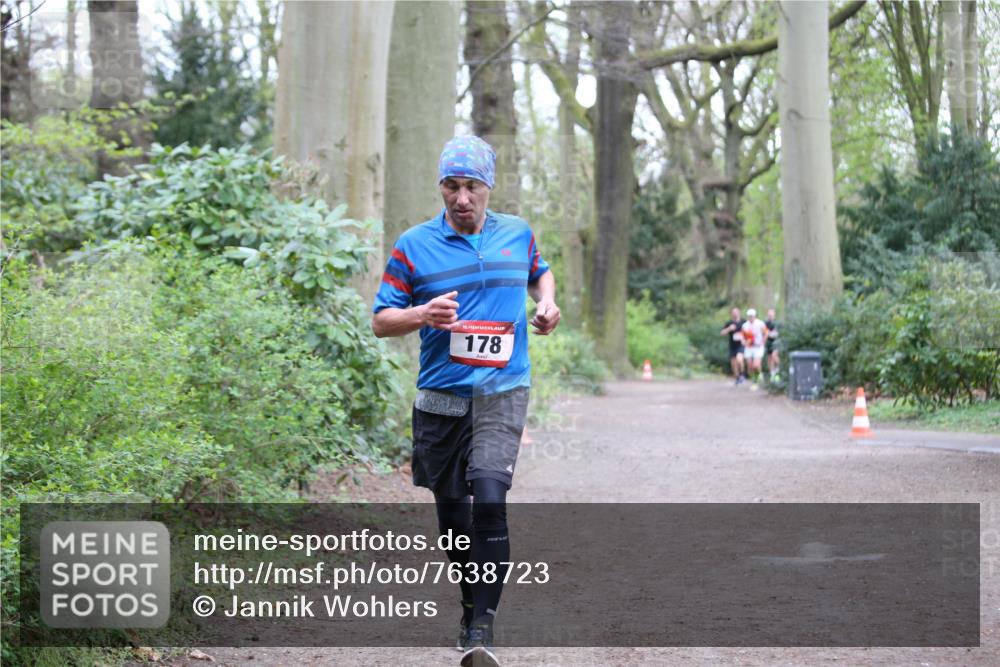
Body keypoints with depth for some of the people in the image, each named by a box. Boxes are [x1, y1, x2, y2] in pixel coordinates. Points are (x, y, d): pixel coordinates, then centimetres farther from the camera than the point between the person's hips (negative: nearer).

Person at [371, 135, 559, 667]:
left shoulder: (518, 234, 7)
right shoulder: (414, 245, 0)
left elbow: (540, 274, 29)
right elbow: (381, 320, 2)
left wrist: (546, 304, 7)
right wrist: (422, 314, -18)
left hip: (502, 393, -1)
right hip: (440, 398, 1)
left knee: (489, 499, -19)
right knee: (452, 512, 10)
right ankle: (471, 608, 31)